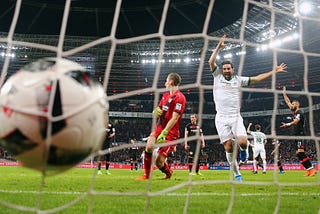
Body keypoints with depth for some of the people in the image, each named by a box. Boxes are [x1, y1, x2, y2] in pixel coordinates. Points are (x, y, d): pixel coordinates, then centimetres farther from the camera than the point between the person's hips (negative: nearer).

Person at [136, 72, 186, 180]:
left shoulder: (179, 98, -13)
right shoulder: (165, 95, 15)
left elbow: (174, 119, -18)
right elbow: (158, 110, 23)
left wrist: (164, 133, -23)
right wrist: (156, 112, -3)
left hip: (170, 133, -7)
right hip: (158, 128, 7)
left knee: (159, 162, -10)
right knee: (148, 147, -19)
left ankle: (168, 173, 24)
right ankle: (146, 175, -3)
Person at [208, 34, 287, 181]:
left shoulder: (239, 79, 11)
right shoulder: (217, 76, 9)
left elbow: (256, 78, 10)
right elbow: (211, 62, -2)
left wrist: (273, 71, 6)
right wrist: (219, 46, -2)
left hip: (236, 117, 1)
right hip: (221, 118, 0)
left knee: (242, 142, -21)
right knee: (228, 148, -4)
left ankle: (243, 150, 17)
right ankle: (237, 175, 10)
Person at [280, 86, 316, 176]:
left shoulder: (299, 113, -8)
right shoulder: (294, 112, 18)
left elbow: (295, 121, -26)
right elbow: (288, 102, 28)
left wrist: (287, 124, -41)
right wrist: (284, 93, 29)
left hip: (301, 135, -9)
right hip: (297, 135, 9)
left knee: (300, 152, -19)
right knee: (299, 153, 3)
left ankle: (311, 169, -21)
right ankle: (309, 170, 2)